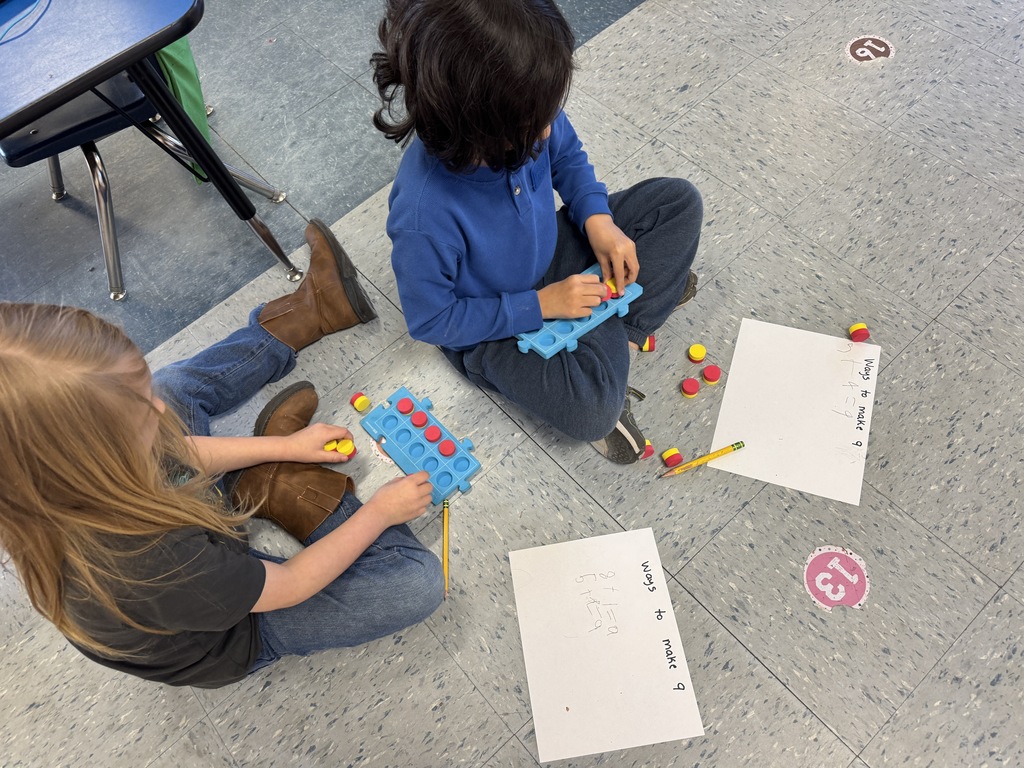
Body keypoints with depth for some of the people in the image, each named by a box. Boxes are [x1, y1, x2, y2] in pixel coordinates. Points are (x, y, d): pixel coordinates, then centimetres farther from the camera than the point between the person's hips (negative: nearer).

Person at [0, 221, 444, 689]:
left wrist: (285, 446, -4)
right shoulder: (149, 567, -46)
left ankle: (312, 312, 16)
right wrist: (379, 512, -15)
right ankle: (284, 488, -4)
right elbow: (291, 586, -28)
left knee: (176, 385, 11)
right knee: (419, 583, -21)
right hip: (231, 641, -6)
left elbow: (176, 453, -7)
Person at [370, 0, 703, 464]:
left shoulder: (523, 119, -21)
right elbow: (431, 321, -23)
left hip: (552, 253, 6)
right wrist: (539, 305, -25)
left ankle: (621, 335, -5)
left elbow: (568, 154, 2)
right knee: (589, 410, -30)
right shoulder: (425, 215, -37)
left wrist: (597, 218, -16)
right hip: (492, 325, -6)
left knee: (679, 201, 0)